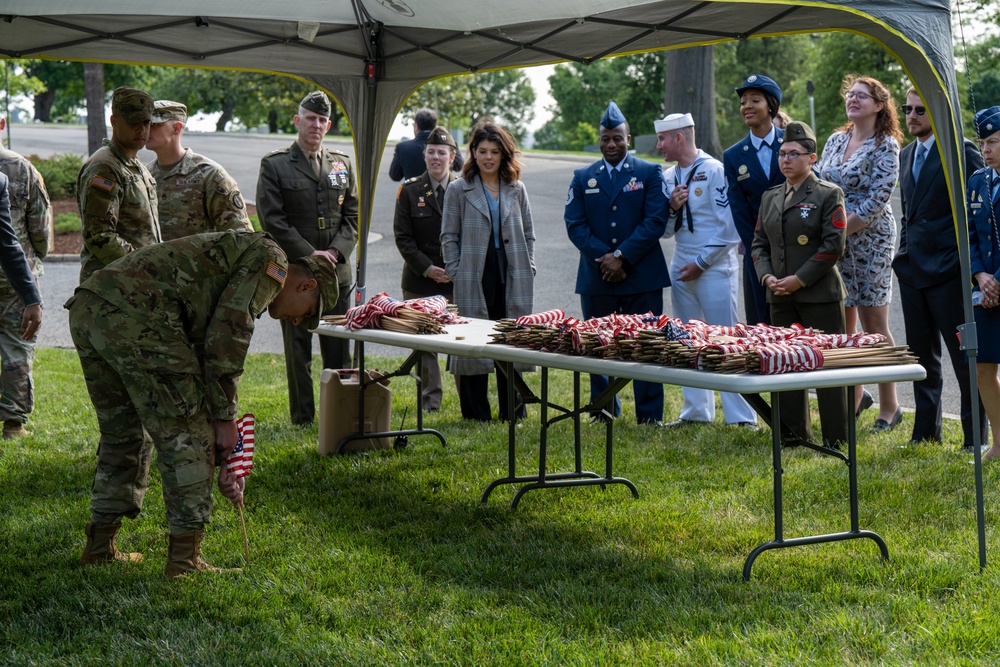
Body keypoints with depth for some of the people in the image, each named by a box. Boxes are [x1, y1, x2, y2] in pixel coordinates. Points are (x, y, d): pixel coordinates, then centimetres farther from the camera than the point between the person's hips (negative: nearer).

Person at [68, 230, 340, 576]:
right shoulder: (270, 258, 7)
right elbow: (227, 336, -8)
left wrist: (219, 463, 35)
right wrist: (226, 417, -1)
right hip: (134, 314, -10)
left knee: (123, 434, 24)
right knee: (184, 434, 1)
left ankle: (100, 547, 32)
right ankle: (185, 558, 5)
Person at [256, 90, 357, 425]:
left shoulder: (343, 164, 12)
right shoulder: (274, 165, 0)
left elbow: (352, 216, 11)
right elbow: (272, 220, -7)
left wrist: (336, 251, -6)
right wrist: (310, 254, -12)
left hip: (337, 272, 3)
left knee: (339, 350, 7)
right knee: (298, 351, 2)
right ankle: (303, 419, 9)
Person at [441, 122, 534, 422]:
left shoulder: (517, 190, 11)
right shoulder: (458, 189, 4)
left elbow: (528, 234, 15)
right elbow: (449, 236, 3)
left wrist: (528, 269, 5)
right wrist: (456, 273, -6)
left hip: (512, 279, 2)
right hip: (474, 280, -2)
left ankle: (513, 413, 13)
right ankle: (476, 415, 9)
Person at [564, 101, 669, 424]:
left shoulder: (650, 173, 5)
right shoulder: (583, 177, 12)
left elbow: (656, 221, -4)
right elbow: (575, 224, 3)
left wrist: (623, 257, -13)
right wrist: (603, 257, -11)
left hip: (642, 277, -2)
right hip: (596, 277, 2)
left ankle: (649, 417, 4)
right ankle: (604, 413, 16)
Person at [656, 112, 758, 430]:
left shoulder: (714, 171, -9)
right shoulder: (669, 177, 11)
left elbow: (727, 226, -13)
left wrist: (700, 263, -12)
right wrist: (671, 207, -6)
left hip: (714, 267, -7)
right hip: (681, 266, 7)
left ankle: (741, 415, -3)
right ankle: (696, 410, 17)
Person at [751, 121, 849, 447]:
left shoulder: (828, 194, -4)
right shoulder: (770, 197, 15)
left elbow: (834, 245, -11)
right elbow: (759, 242, 15)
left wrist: (800, 279, -15)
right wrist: (766, 275, -3)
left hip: (820, 295, -6)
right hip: (780, 298, 6)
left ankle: (836, 441, 6)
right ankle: (796, 436, 17)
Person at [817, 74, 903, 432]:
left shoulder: (886, 145, -8)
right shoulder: (836, 140, 12)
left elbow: (877, 198, -15)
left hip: (869, 240, -6)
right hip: (833, 240, 6)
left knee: (874, 325, -3)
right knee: (842, 324, 8)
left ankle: (889, 408, 7)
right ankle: (853, 396, 21)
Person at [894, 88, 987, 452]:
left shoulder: (962, 152, -8)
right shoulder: (907, 155, 15)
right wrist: (905, 254, 17)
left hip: (947, 268, -7)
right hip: (913, 269, 7)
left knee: (964, 356, -1)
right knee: (922, 354, 13)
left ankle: (975, 438, 7)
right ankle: (926, 432, 22)